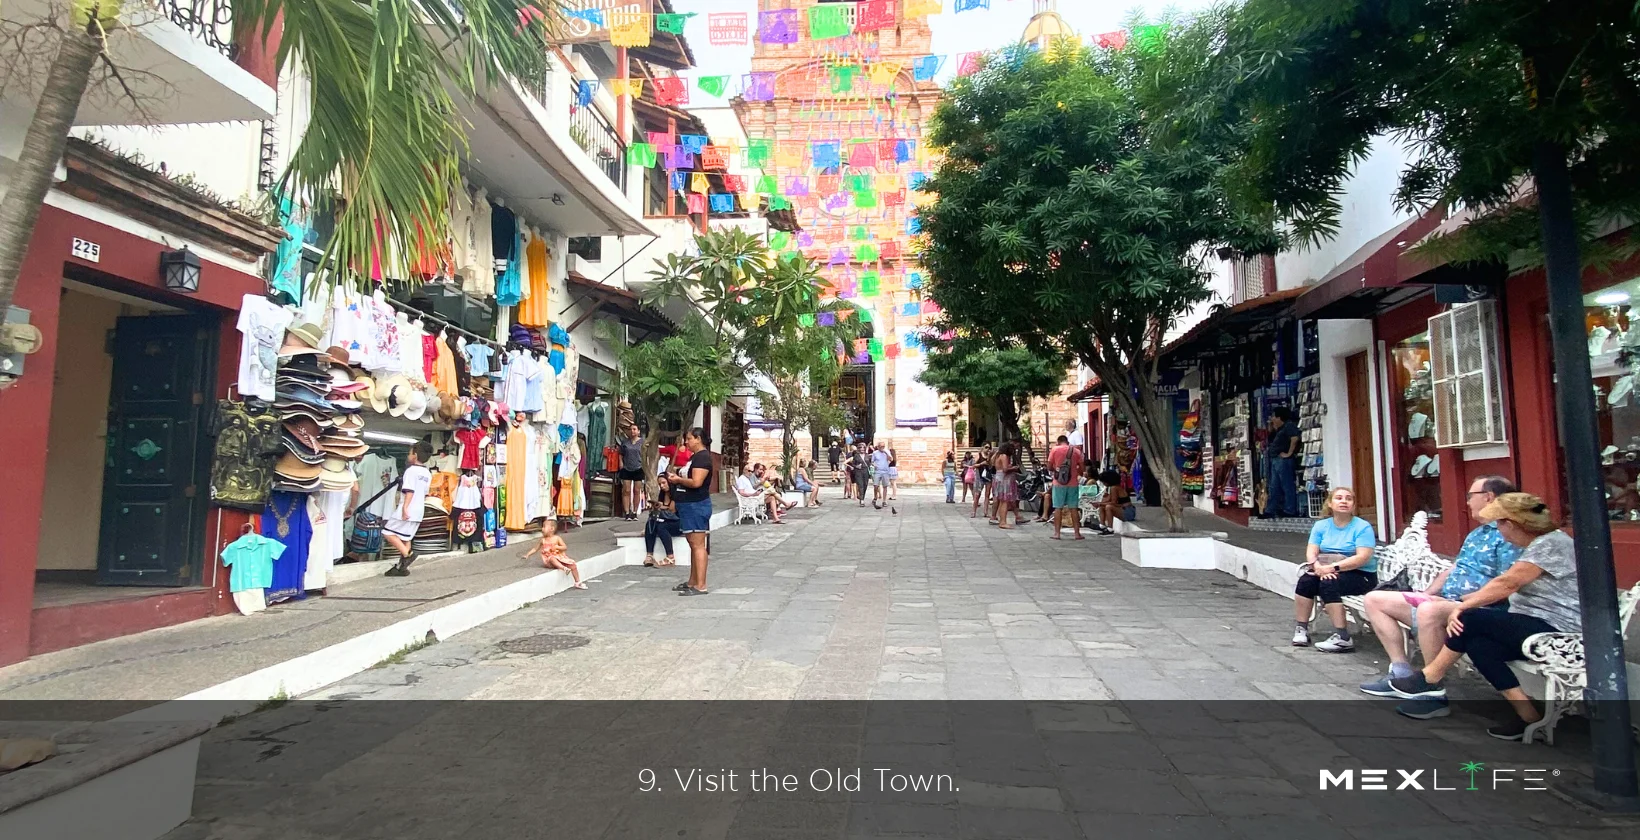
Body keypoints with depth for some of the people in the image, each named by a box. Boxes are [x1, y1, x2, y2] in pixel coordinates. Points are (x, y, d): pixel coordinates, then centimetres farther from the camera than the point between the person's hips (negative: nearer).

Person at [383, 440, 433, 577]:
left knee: (388, 533, -2)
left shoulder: (411, 470, -11)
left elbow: (409, 491, -21)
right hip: (418, 512, 8)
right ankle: (403, 566, 10)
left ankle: (407, 554, -13)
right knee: (405, 538, 12)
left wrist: (405, 507, -26)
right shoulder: (428, 473, 14)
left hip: (406, 511, -8)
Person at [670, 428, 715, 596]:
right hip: (689, 506, 11)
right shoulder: (694, 456, 17)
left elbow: (696, 482, -24)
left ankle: (700, 586, -8)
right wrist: (677, 477, 5)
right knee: (693, 544, 15)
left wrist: (678, 480, -10)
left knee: (698, 545, -9)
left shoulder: (702, 457, -15)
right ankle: (692, 582, 23)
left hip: (697, 506, -11)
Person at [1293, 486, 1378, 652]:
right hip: (1328, 572, 5)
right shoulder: (1321, 525, 9)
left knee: (1328, 584, -32)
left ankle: (1342, 638, -28)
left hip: (1361, 575, -5)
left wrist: (1332, 567, -27)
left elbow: (1363, 557, -18)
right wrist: (1319, 567, -23)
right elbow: (1311, 552, 0)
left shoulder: (1363, 526, -6)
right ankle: (1301, 629, -13)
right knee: (1305, 581, -24)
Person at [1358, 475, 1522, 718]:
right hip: (1443, 603, 10)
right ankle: (1401, 673, 2)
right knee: (1374, 599, 6)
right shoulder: (1475, 534, 22)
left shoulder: (1508, 535, -10)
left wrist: (1462, 601, -19)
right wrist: (1425, 595, 10)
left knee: (1429, 611, -42)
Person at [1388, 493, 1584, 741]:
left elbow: (1507, 584, -20)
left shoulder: (1551, 543, -14)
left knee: (1471, 620, -17)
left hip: (1556, 632, -9)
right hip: (1538, 626, 9)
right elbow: (1508, 586, 13)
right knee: (1477, 643, -14)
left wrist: (1463, 607, -14)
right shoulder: (1538, 544, 16)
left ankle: (1429, 680, -2)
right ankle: (1529, 716, -11)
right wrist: (1464, 601, 5)